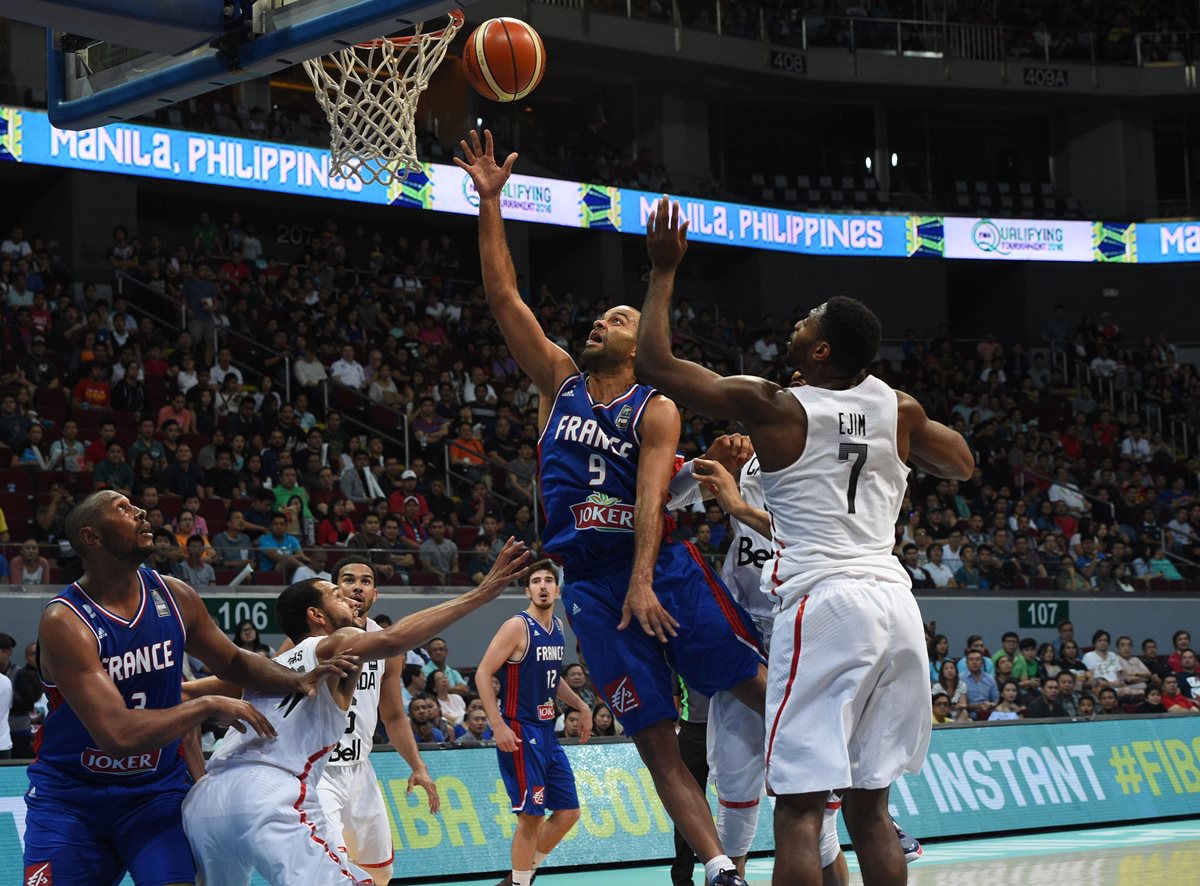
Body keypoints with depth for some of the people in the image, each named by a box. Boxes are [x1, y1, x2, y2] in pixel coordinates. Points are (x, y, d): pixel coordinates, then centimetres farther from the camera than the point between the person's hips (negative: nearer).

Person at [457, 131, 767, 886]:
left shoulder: (656, 410, -2)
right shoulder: (560, 381, 11)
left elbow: (651, 497, -15)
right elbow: (503, 296, 6)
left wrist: (643, 582, -28)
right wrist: (490, 203, 0)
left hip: (663, 568, -4)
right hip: (590, 582, 4)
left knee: (764, 690, -6)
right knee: (657, 744, -1)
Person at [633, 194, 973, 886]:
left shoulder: (772, 406, -3)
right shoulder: (898, 409, 10)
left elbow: (656, 364, 2)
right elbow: (963, 465, 29)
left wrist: (665, 271, 12)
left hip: (824, 602, -6)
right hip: (895, 601, 6)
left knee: (800, 804, -6)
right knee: (869, 801, 13)